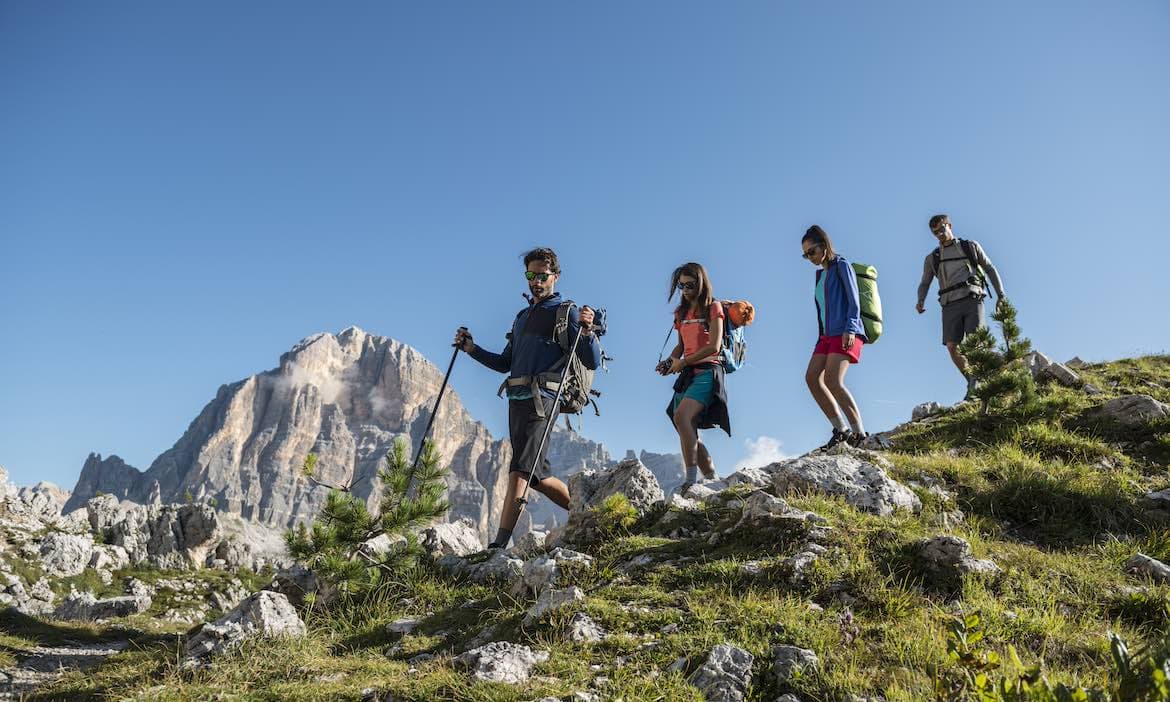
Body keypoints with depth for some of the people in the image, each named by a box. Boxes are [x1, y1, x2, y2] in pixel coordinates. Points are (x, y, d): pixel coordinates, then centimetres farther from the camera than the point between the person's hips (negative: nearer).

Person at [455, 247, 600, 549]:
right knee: (537, 475, 10)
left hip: (540, 398, -8)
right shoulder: (523, 316, 27)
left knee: (520, 468, -17)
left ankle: (500, 543, -22)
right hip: (517, 400, 8)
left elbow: (592, 362, -5)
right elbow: (505, 363, 29)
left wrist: (586, 330, -23)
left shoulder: (566, 312, 4)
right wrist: (471, 348, 18)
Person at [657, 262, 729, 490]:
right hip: (687, 375, 7)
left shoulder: (713, 307, 0)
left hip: (707, 371, -7)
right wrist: (670, 361, 4)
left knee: (681, 416, -29)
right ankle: (712, 479, 10)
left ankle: (690, 479, -28)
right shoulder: (682, 313, 20)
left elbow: (714, 347, -9)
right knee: (689, 435, 0)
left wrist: (683, 362, -10)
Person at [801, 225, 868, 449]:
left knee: (833, 380, -20)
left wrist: (850, 329, -18)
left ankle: (859, 432, -15)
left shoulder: (841, 266, 1)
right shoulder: (820, 273, 22)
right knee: (812, 377, -6)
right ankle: (841, 429, -3)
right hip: (827, 334, 8)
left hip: (845, 333, -8)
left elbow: (854, 301, -7)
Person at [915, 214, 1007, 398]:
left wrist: (1001, 295, 11)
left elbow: (990, 270, 19)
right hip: (950, 305, 2)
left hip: (972, 299, -2)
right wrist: (920, 302, -1)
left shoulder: (971, 246, 17)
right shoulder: (932, 258, 20)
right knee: (952, 346, -11)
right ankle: (972, 382, 1)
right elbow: (924, 284, 21)